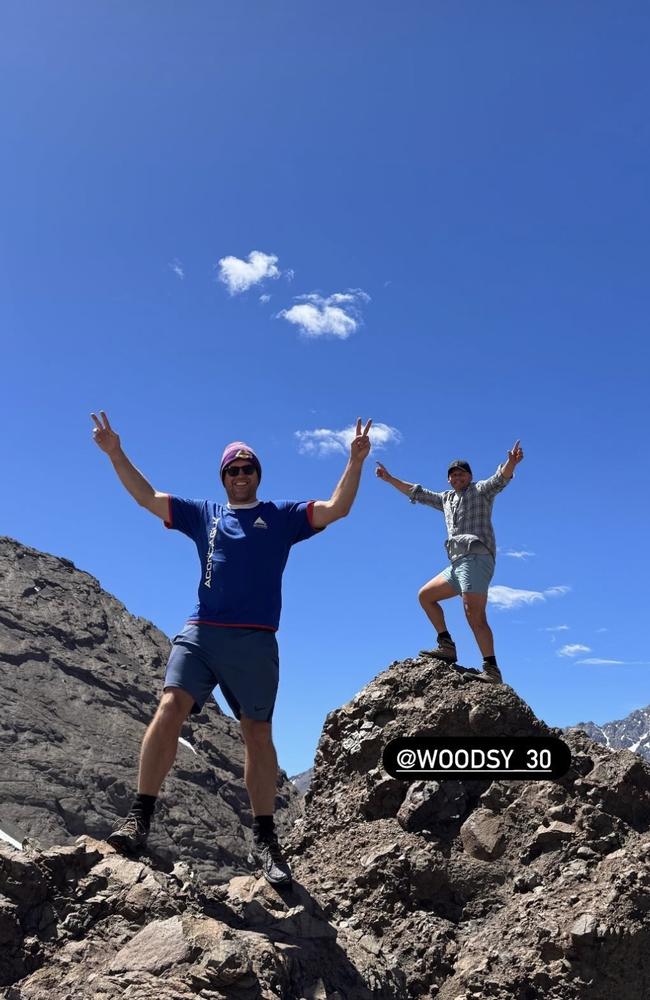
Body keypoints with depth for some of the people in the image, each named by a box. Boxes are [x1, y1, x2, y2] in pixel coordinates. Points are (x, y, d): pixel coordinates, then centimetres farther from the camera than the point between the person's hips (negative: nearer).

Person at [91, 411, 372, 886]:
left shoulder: (282, 515, 13)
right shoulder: (203, 513, 18)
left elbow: (337, 509, 3)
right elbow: (148, 497, 16)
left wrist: (355, 462, -9)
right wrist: (116, 453, 7)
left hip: (255, 641, -1)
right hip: (200, 632, 1)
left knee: (257, 733, 2)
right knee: (170, 709, -16)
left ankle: (265, 839, 10)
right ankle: (140, 816, -8)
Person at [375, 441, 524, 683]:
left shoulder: (481, 490, 8)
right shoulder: (446, 499, 28)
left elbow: (501, 478, -11)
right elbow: (417, 493, 36)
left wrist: (511, 462, -32)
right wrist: (389, 479, 35)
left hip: (476, 559, -9)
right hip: (458, 564, 9)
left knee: (474, 616, -20)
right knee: (425, 595, 13)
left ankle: (492, 669, -24)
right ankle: (447, 645, 8)